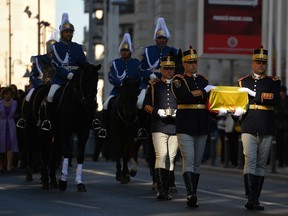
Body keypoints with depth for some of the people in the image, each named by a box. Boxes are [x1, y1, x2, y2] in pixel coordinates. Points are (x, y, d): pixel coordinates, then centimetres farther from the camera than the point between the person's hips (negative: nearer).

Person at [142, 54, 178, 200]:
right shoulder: (154, 86, 10)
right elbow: (146, 106, 8)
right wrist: (157, 111, -11)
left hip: (175, 127, 2)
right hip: (159, 126, -2)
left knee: (171, 158, 3)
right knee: (161, 155, -15)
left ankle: (166, 190, 10)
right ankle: (160, 189, -17)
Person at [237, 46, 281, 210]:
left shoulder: (274, 82, 8)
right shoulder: (243, 82, 12)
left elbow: (276, 99, -9)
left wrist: (253, 94, -16)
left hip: (266, 130, 1)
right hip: (249, 128, -1)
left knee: (261, 164, 5)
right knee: (250, 161, -13)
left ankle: (256, 199, 12)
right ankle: (250, 198, -20)